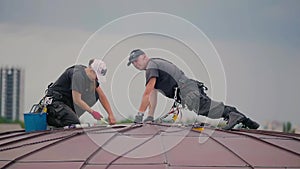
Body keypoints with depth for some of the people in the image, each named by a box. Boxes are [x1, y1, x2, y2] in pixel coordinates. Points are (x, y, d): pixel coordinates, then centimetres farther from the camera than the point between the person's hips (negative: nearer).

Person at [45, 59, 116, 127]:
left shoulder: (92, 76, 2)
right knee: (74, 124, -26)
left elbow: (101, 96, 7)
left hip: (69, 102, 9)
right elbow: (77, 100, -23)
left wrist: (110, 115, -1)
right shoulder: (78, 75, -25)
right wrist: (92, 111, -14)